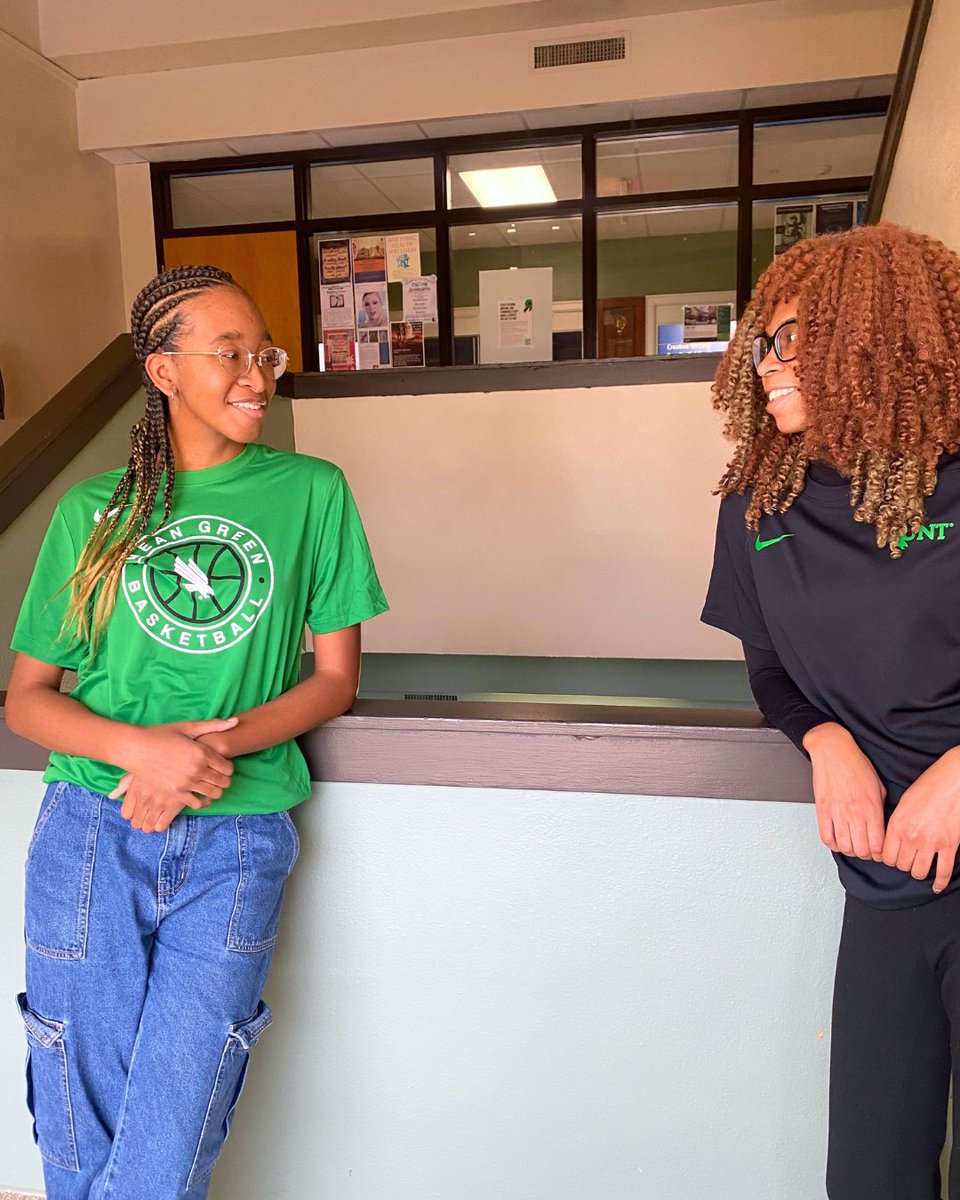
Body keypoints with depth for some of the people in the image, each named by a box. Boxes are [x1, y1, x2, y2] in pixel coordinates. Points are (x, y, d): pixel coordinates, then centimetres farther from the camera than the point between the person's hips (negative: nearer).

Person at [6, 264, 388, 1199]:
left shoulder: (311, 492, 4)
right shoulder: (92, 511, 7)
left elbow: (335, 676, 4)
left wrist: (218, 746, -13)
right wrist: (143, 746, -14)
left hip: (237, 842, -1)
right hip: (90, 833, 1)